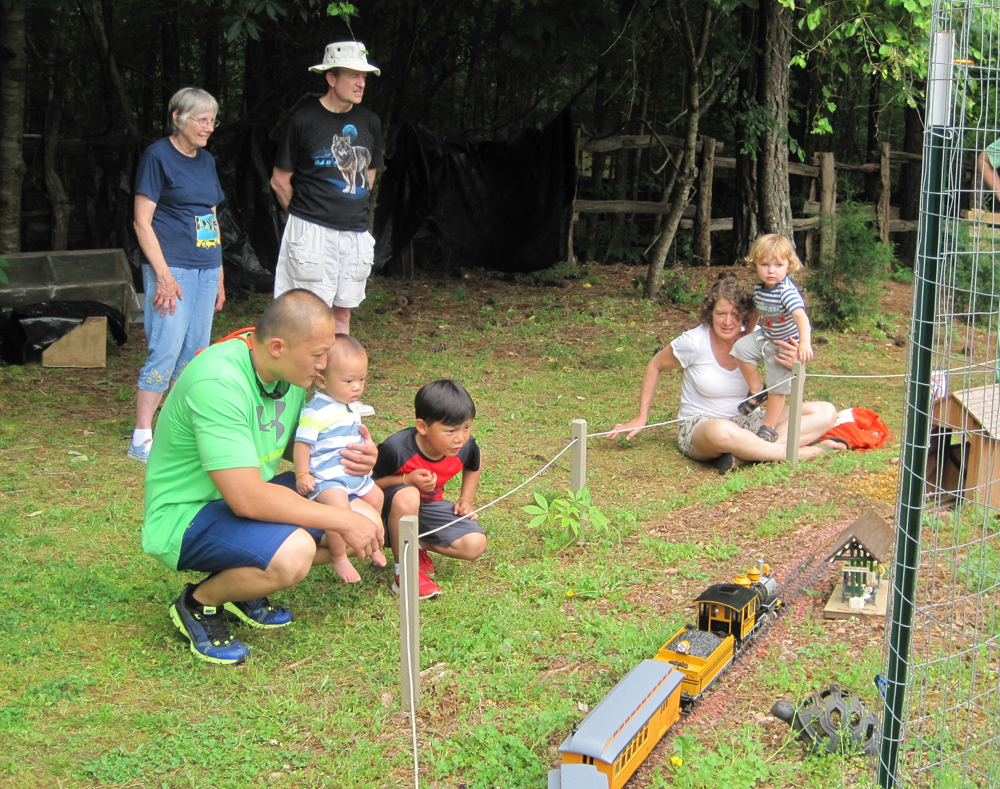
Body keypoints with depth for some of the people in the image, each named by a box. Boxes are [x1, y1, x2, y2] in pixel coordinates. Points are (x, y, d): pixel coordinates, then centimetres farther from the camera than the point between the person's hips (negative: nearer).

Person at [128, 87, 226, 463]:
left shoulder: (206, 161, 15)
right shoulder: (158, 156, -6)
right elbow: (142, 221, -9)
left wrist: (219, 276, 16)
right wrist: (164, 275, -16)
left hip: (206, 270, 7)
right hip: (173, 268, -7)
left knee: (195, 354, 9)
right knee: (165, 351, -10)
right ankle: (141, 439, -3)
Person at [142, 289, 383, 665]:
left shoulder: (290, 371, -3)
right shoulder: (218, 382, -30)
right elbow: (247, 499, -33)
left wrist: (351, 457, -10)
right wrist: (342, 520, -26)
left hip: (250, 495, 9)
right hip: (186, 514, -9)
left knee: (367, 520, -2)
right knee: (292, 552, -34)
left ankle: (243, 584, 11)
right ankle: (200, 602, -4)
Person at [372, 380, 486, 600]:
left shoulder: (466, 447, -14)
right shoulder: (395, 448, -31)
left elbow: (474, 466, 13)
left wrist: (466, 499, 2)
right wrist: (407, 480, -31)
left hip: (430, 507, 5)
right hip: (392, 509, -5)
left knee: (475, 545, -18)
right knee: (407, 497, -42)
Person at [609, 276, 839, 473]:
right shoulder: (695, 341, -13)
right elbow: (655, 366, 5)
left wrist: (792, 364, -26)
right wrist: (641, 418, 4)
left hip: (749, 423, 5)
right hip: (699, 427, -5)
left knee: (825, 412, -16)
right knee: (721, 432, -45)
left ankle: (745, 455, -31)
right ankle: (799, 452, -26)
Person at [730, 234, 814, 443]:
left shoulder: (787, 291, -32)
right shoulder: (758, 288, -9)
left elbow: (801, 316, -45)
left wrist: (805, 343, -60)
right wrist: (748, 333, 16)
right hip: (765, 337, 6)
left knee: (777, 387, 1)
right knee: (741, 348, -14)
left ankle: (768, 428, 17)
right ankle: (756, 392, 4)